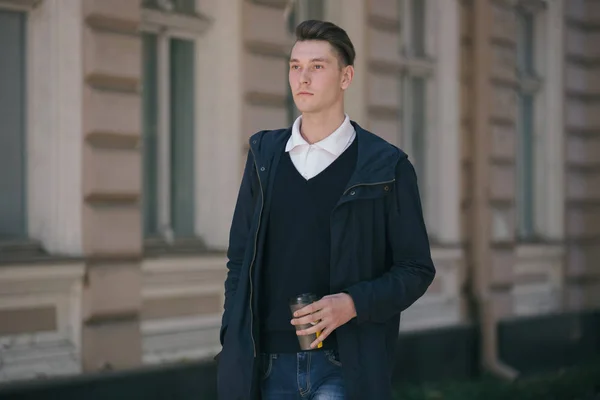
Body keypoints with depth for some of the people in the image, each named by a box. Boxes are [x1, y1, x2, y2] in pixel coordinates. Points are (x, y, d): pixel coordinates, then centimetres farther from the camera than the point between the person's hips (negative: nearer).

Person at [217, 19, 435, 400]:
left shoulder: (386, 166, -2)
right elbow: (240, 259, 12)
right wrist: (234, 345, 4)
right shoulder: (264, 154, 9)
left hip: (346, 367, -3)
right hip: (270, 364, 4)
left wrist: (353, 304, -16)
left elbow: (416, 269, 0)